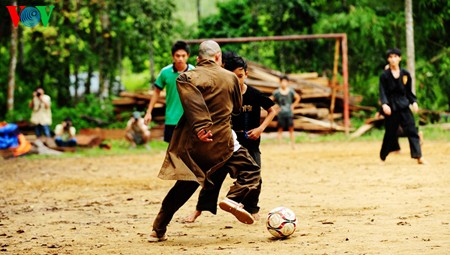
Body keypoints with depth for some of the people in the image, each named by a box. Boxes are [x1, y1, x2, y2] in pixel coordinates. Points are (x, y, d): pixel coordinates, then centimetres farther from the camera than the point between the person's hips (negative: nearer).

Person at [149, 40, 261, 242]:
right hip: (221, 142, -2)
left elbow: (192, 98, -25)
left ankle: (158, 230, 15)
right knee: (250, 171, 13)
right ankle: (233, 199, -16)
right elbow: (237, 108, 20)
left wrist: (200, 126, -30)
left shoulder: (188, 77, -1)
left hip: (191, 142, 2)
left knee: (185, 184, 17)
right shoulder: (230, 78, 5)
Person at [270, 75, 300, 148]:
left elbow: (297, 98, 16)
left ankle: (293, 145, 6)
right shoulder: (277, 92, -4)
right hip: (281, 114, -1)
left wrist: (293, 105, 9)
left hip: (289, 113, 1)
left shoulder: (291, 91, 1)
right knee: (280, 129, -1)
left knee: (291, 129, 1)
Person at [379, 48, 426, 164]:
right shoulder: (384, 75, -3)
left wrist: (414, 102, -3)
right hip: (390, 107, -2)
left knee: (412, 130, -9)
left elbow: (409, 91, 12)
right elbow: (382, 92, -8)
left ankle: (418, 157, -13)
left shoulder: (405, 74, 5)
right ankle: (382, 157, 25)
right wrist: (384, 104, -25)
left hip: (404, 106, 2)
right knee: (390, 133, 5)